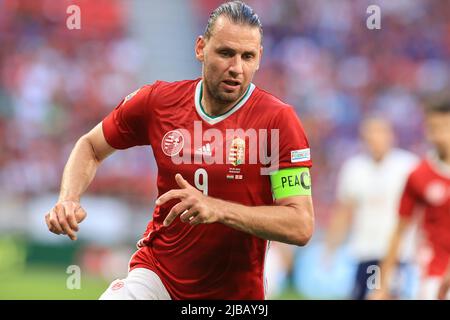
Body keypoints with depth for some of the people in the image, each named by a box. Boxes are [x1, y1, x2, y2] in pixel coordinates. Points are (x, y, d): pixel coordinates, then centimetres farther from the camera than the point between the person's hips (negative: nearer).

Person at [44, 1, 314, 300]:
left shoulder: (279, 120, -15)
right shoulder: (157, 101, -5)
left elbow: (301, 226, -19)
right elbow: (91, 146, 12)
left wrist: (218, 209, -30)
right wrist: (69, 200, -7)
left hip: (234, 292, -1)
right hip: (155, 272, 1)